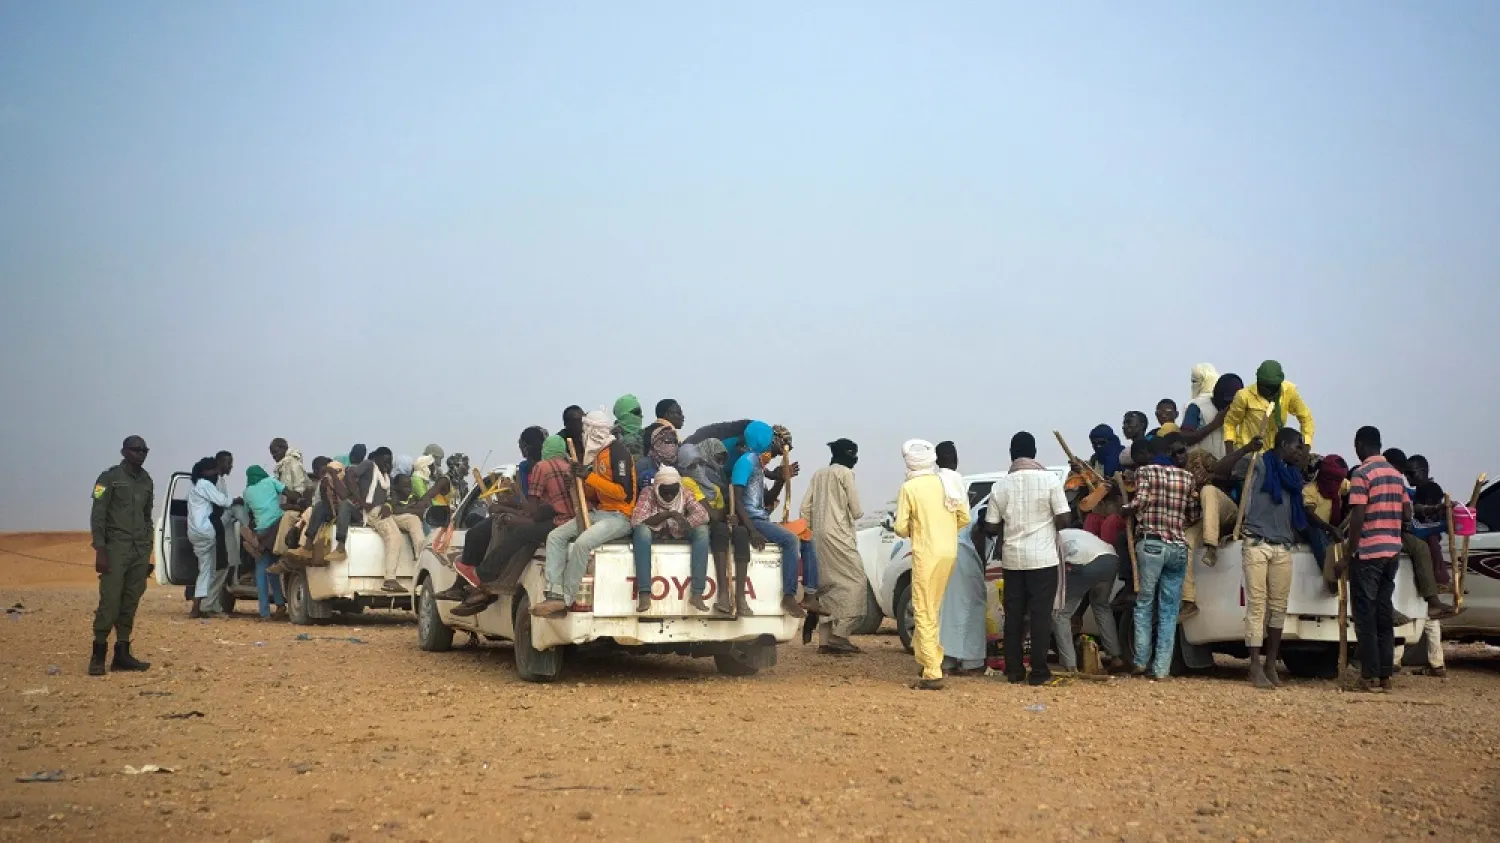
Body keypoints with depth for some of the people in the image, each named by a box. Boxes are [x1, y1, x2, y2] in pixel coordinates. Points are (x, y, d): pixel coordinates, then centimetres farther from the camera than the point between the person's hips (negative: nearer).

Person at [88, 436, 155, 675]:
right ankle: (98, 655, -3)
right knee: (109, 601, -10)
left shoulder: (147, 482, 16)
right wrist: (100, 551, -14)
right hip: (116, 548, -5)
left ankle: (122, 654, 9)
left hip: (140, 551, 5)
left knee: (131, 603, 4)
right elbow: (97, 515, -6)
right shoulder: (110, 478, -1)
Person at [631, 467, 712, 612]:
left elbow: (703, 514, -21)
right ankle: (644, 594, -40)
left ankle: (697, 593, -30)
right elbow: (636, 519, -29)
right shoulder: (648, 493, -16)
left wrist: (686, 523, -39)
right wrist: (668, 514, -34)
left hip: (677, 534, 2)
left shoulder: (684, 494, -9)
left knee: (702, 530, -25)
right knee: (641, 529, -36)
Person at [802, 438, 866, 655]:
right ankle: (839, 635, -14)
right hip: (838, 535, -8)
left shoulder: (818, 474, 17)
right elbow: (855, 510, -5)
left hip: (819, 536, 8)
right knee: (854, 580, -6)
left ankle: (825, 640, 8)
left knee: (829, 585, 11)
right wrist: (858, 514, 16)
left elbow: (805, 506, 12)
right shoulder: (845, 473, -4)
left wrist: (813, 529, 16)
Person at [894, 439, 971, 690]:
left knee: (924, 613, -2)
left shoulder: (909, 488, -7)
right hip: (949, 553, 6)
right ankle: (928, 658, 28)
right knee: (932, 610, 21)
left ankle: (933, 674, -6)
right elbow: (964, 518, 10)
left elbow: (901, 527, -9)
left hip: (926, 554, -6)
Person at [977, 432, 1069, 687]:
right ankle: (1039, 673, 1)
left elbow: (990, 528, 4)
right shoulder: (1049, 479, -7)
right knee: (1041, 615, 1)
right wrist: (1047, 524, 11)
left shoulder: (1000, 485, 1)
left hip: (1012, 558, 3)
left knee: (1013, 615, 9)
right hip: (1043, 558, -3)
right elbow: (1065, 519, -10)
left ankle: (1014, 670, 12)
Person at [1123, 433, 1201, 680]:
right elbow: (1194, 516, 13)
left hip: (1150, 544, -2)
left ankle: (1141, 661, 4)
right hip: (1179, 546, 2)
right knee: (1169, 610, 4)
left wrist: (1122, 510, 6)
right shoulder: (1188, 477, 10)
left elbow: (1140, 502, -12)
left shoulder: (1146, 471, 2)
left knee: (1144, 604, 7)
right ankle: (1161, 667, 2)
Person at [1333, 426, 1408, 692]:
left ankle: (1371, 677, -4)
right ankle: (1386, 675, 11)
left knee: (1366, 615, -2)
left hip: (1368, 552, -7)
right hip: (1392, 551, 7)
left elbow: (1358, 517, -16)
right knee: (1383, 614, 11)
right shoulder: (1396, 474, 12)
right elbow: (1407, 512, 16)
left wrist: (1347, 556, -12)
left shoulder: (1361, 473, -11)